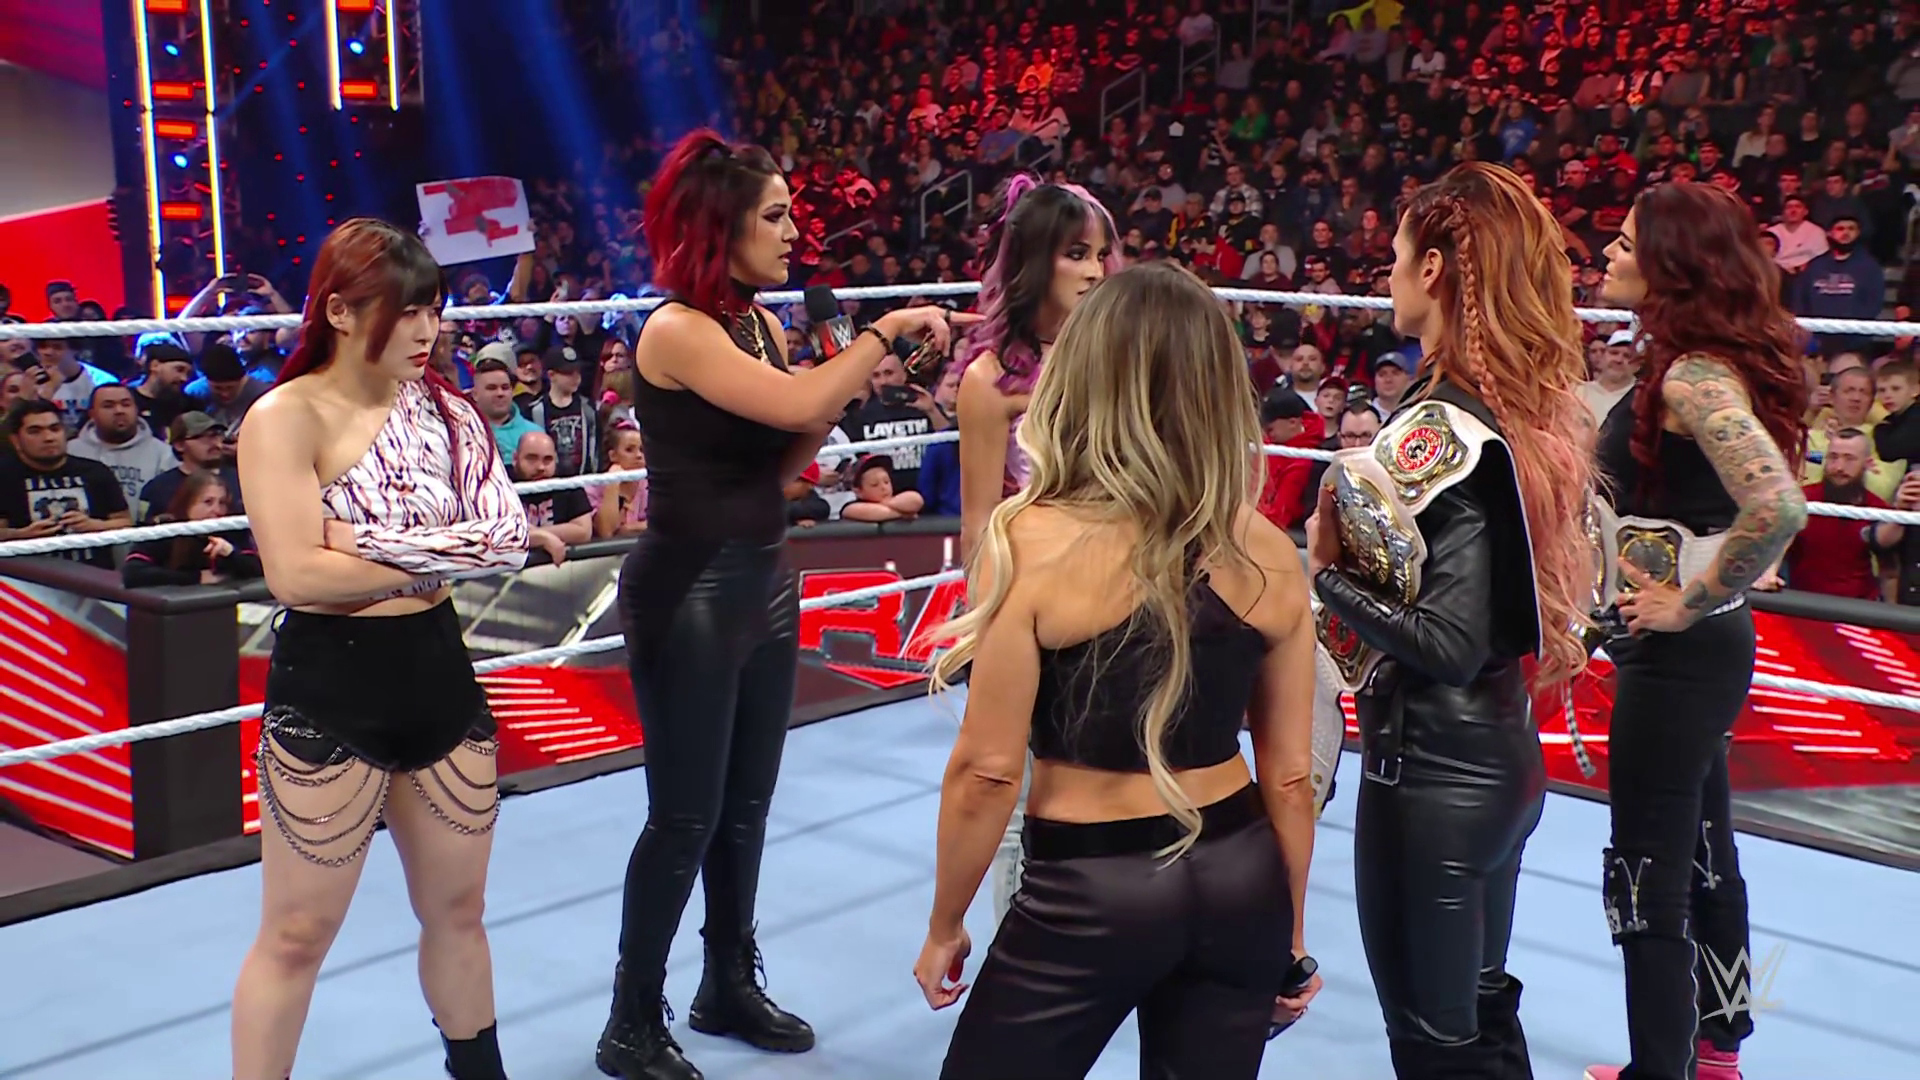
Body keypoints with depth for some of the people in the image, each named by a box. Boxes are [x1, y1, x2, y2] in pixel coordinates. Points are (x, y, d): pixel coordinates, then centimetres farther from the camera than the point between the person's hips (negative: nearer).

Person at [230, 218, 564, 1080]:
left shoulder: (440, 407, 5)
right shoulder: (287, 417, -12)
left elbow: (499, 536, -4)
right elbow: (297, 575, -22)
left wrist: (371, 548, -18)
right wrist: (433, 561, -12)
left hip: (439, 670, 6)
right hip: (330, 687, -6)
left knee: (456, 909, 18)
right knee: (297, 933, 4)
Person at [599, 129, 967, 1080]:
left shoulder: (759, 323, 8)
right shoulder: (677, 331, -17)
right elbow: (798, 404, -29)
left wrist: (851, 381, -3)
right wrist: (887, 330, -19)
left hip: (764, 580, 8)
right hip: (690, 591, -8)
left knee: (747, 804, 16)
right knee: (685, 816, 0)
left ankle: (730, 986, 32)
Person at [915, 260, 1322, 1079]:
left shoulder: (1032, 543, -16)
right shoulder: (1269, 555, -3)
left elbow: (987, 771, -13)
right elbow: (1290, 774, 4)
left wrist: (944, 927, 1)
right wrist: (1290, 929, 17)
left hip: (1088, 891, -4)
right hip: (1239, 883, 5)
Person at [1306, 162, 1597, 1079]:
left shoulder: (1436, 430, -22)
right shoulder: (1531, 412, 3)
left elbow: (1448, 645, -25)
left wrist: (1328, 570, -13)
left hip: (1430, 774, -8)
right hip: (1503, 757, 8)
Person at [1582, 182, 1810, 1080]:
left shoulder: (1694, 375, -21)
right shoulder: (1689, 365, 7)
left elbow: (1776, 506, -35)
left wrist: (1689, 603, -22)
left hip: (1679, 652, -10)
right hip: (1685, 649, 10)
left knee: (1648, 880, 0)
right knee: (1701, 850, 22)